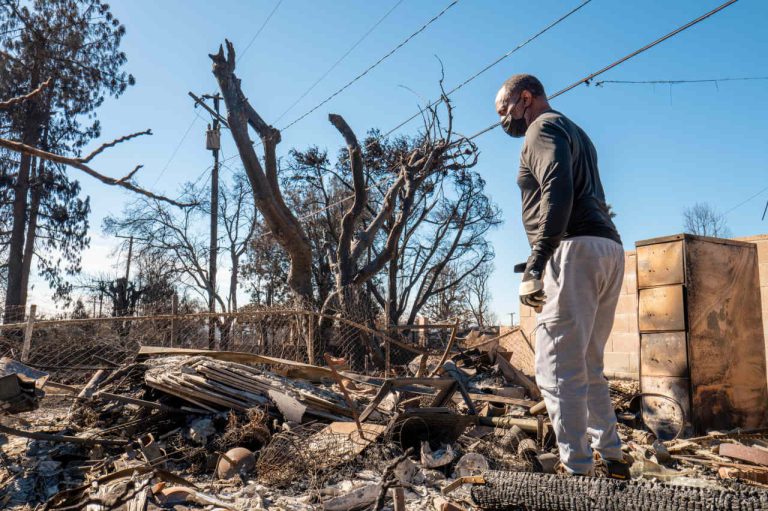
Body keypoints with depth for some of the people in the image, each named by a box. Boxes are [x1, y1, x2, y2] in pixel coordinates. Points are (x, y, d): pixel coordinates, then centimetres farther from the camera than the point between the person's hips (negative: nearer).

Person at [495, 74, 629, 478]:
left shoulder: (544, 127, 1)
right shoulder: (575, 133, 30)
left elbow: (558, 193, -17)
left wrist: (534, 266, -23)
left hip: (577, 250, -10)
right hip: (609, 248, 10)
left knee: (559, 368, -9)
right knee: (587, 365, 16)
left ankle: (577, 471, -8)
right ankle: (611, 458, 21)